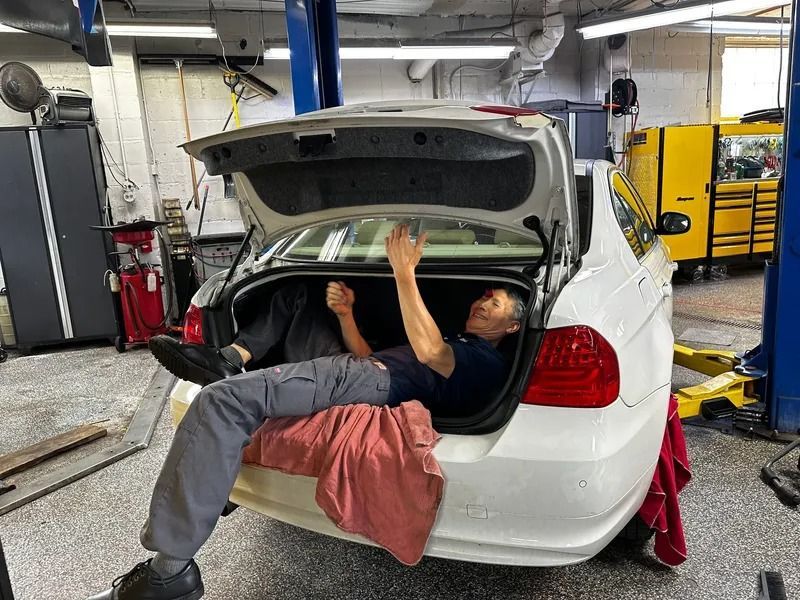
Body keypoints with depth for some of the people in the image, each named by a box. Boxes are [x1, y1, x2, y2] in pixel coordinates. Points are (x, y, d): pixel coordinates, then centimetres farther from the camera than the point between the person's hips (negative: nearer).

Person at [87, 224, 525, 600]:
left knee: (222, 401, -30)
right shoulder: (454, 342, 35)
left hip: (370, 382, -11)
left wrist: (404, 273, -15)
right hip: (351, 366, 11)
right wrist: (345, 314, 11)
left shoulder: (489, 363, 5)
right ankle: (230, 360, 8)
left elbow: (428, 353, -19)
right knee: (293, 299, 29)